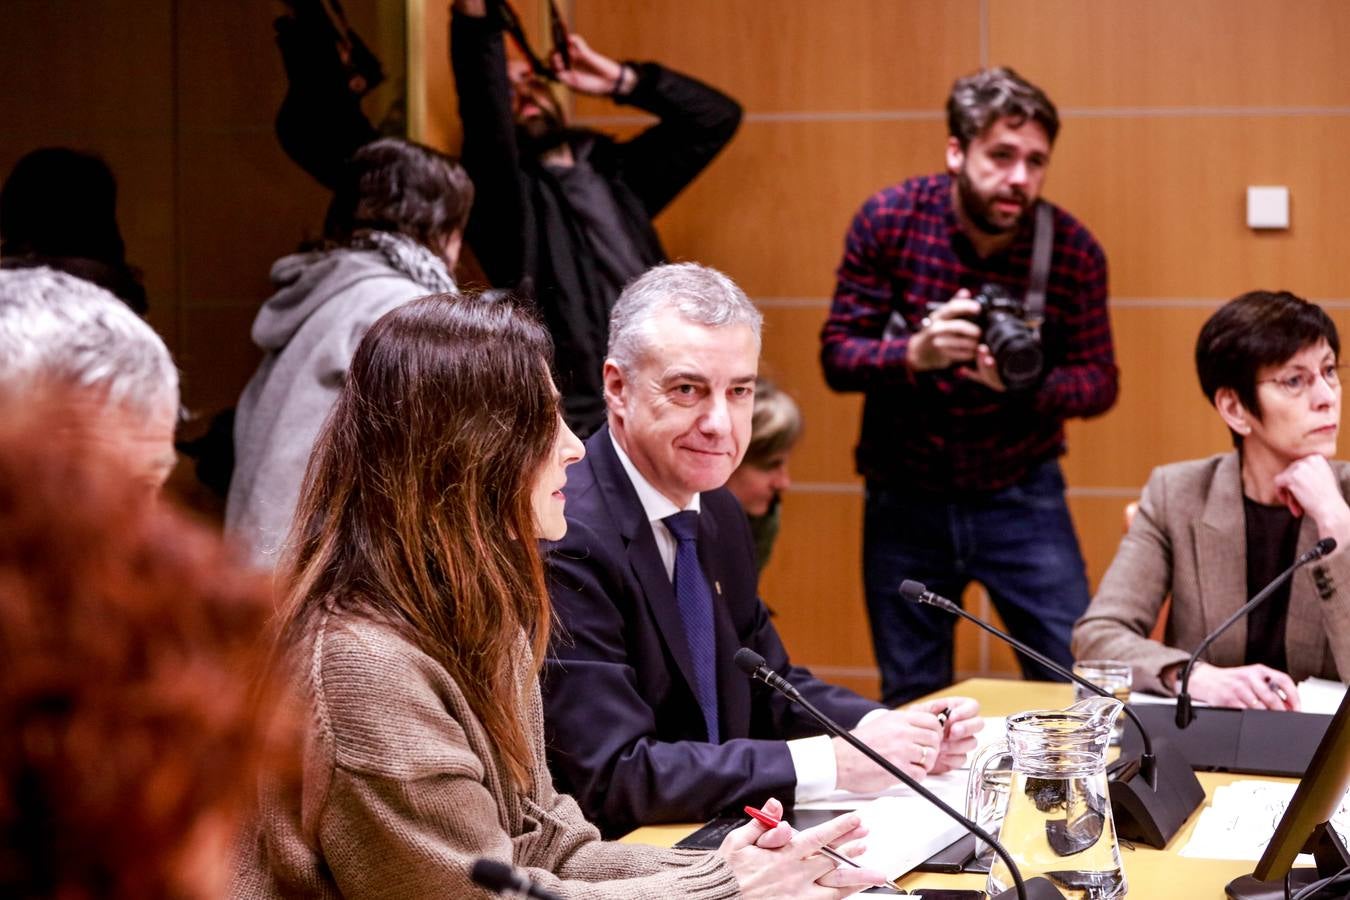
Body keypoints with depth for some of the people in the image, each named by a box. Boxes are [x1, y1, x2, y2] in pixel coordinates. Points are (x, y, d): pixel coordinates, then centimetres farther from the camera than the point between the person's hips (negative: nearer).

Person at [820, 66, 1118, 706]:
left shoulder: (1073, 249, -10)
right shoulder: (889, 220, -11)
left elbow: (1099, 380, -5)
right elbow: (837, 355, -10)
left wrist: (1027, 384, -26)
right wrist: (915, 353, -30)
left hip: (1022, 494, 0)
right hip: (906, 496, 0)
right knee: (911, 703, 10)